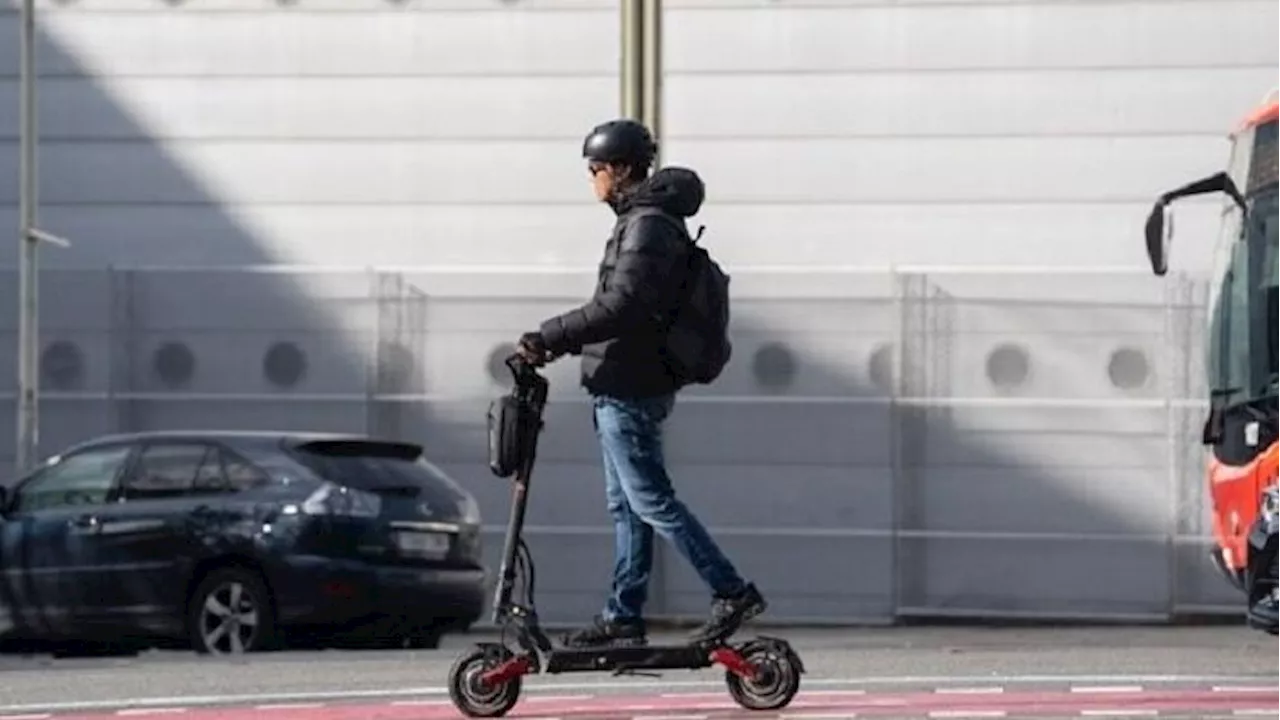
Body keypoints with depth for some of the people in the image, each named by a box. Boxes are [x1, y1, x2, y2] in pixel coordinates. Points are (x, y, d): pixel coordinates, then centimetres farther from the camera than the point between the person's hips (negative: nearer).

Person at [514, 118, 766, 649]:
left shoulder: (648, 226, -16)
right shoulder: (640, 221, 16)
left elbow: (621, 307, -26)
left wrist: (548, 337, -24)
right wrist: (562, 343, 13)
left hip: (630, 390, -11)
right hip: (622, 387, 11)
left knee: (650, 500, -8)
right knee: (625, 505, 11)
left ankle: (732, 593, -6)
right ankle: (623, 618, 15)